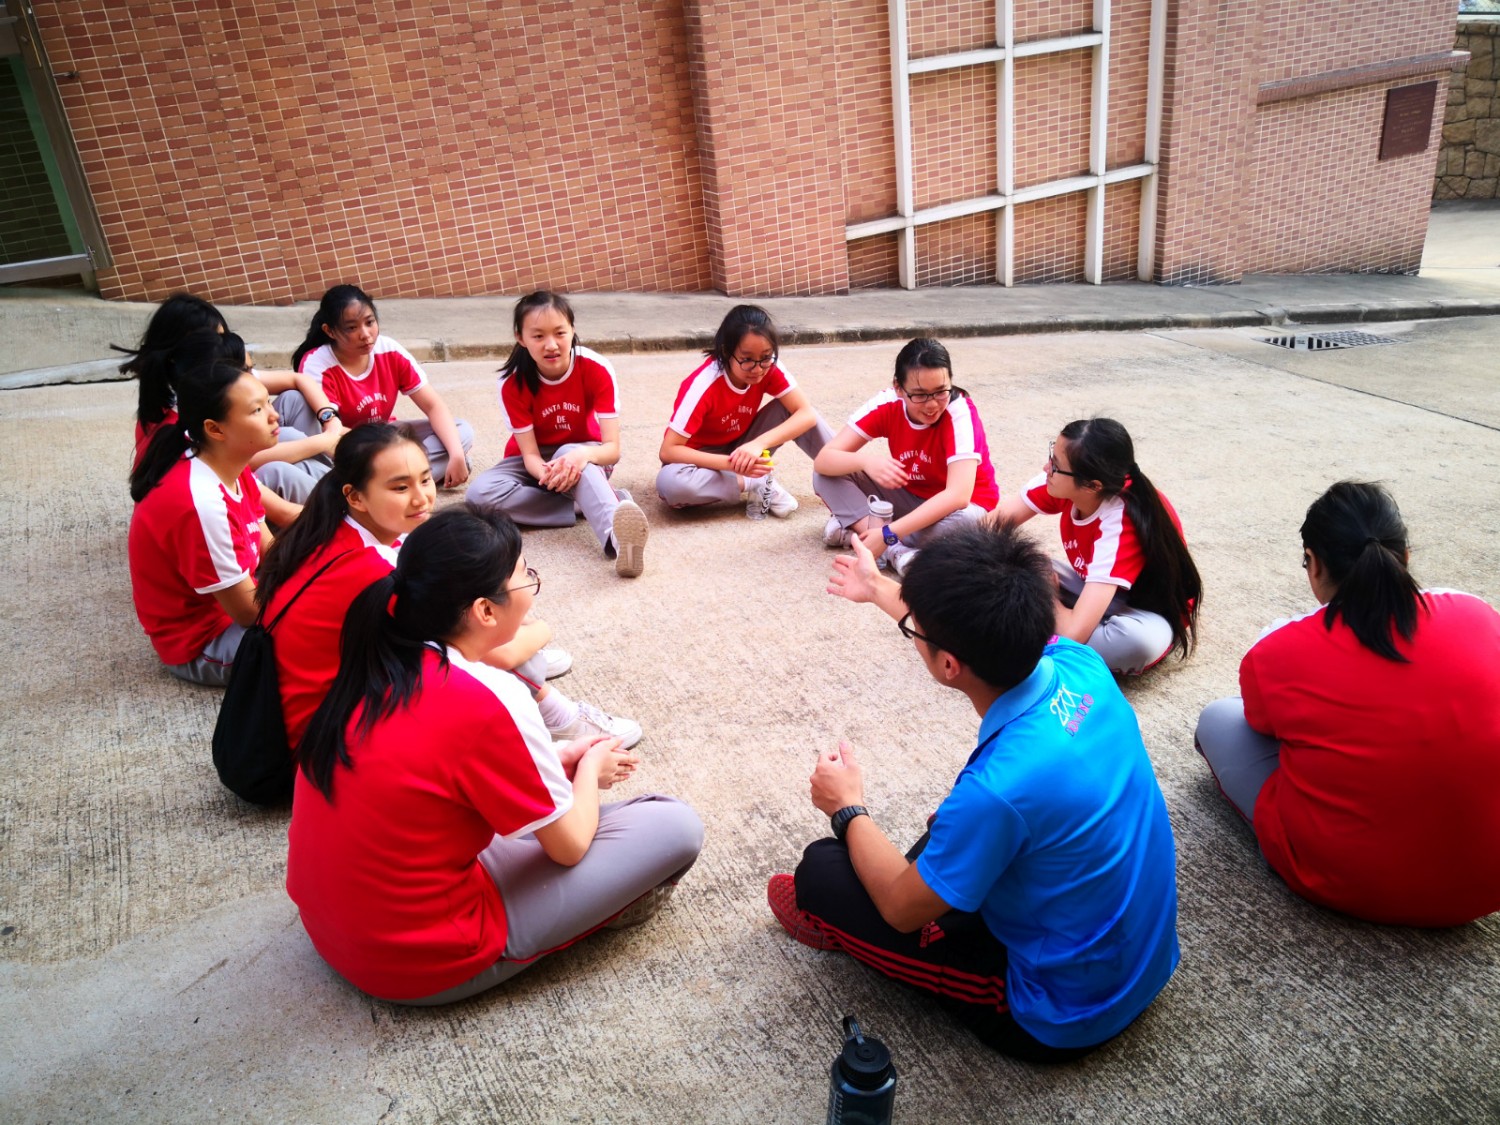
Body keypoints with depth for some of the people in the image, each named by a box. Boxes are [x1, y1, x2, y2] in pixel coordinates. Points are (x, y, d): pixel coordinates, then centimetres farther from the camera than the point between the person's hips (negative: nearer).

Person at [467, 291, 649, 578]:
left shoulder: (597, 369, -22)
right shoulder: (513, 383, -20)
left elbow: (612, 448, -25)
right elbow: (530, 454, -20)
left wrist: (581, 455, -49)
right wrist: (547, 474, -45)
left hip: (582, 457, -2)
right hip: (539, 462, 2)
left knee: (571, 453, -39)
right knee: (480, 493, -29)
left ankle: (615, 537, -61)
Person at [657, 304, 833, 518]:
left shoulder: (769, 369, -19)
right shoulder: (704, 385, -29)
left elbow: (807, 413, -25)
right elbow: (668, 450, -31)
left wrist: (758, 444, -40)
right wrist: (732, 464, -41)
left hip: (742, 449, 3)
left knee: (787, 408, -20)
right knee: (670, 483, -38)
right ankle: (758, 486, -21)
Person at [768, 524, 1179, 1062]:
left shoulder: (996, 789, -38)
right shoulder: (1082, 666, -18)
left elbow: (903, 908, -18)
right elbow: (993, 636, 7)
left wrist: (848, 809, 0)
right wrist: (880, 588, 22)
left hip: (1064, 1019, -7)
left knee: (821, 870, -3)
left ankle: (834, 919, 28)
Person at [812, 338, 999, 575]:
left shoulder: (959, 412, -28)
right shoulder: (887, 404, -17)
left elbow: (958, 496, -38)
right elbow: (822, 460, -21)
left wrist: (889, 533, -43)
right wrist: (865, 460, -43)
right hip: (909, 496, 4)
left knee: (964, 521, -40)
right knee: (829, 472, -15)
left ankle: (855, 527, -23)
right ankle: (895, 551, -27)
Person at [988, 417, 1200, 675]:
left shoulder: (1120, 525, -38)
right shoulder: (1065, 481, -21)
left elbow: (1074, 632, -42)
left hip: (1147, 612, -5)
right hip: (1094, 588, 6)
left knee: (1138, 639, -41)